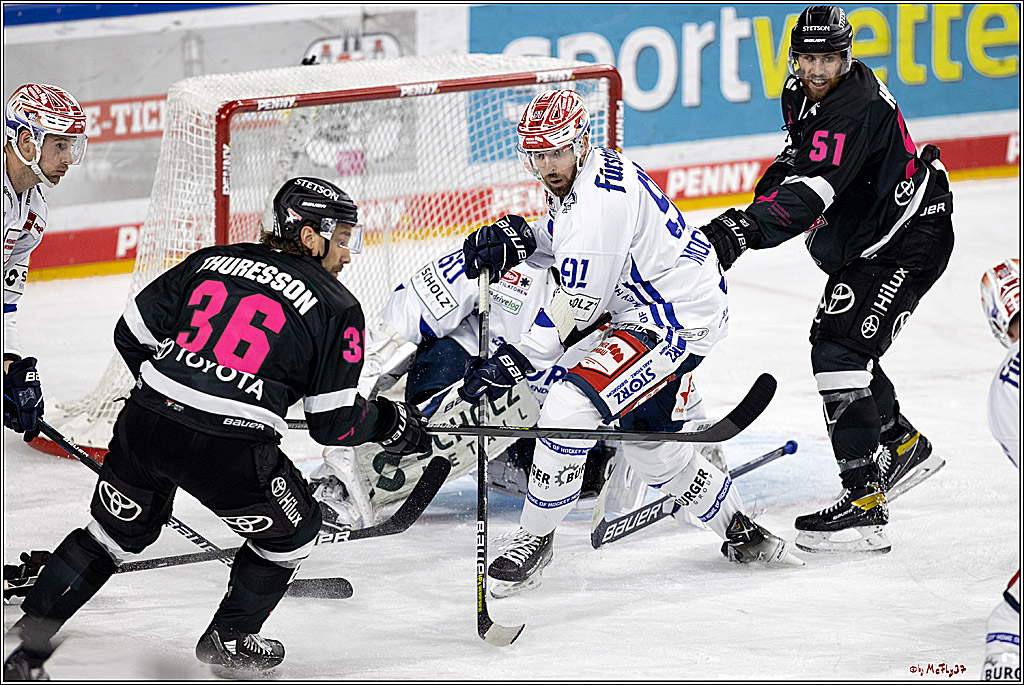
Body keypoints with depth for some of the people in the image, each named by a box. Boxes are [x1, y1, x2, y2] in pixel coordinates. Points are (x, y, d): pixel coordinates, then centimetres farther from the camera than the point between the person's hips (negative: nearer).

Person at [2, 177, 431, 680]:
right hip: (228, 450, -5)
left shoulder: (210, 262, 16)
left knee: (115, 533, 25)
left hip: (143, 427, 5)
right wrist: (392, 422, 21)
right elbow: (334, 423, 3)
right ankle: (229, 638, 31)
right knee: (292, 530, 22)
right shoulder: (335, 308, 3)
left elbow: (133, 333, 18)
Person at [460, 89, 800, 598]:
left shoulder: (601, 201, -26)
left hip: (678, 321, -11)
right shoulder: (579, 174, 5)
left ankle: (534, 540, -9)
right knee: (647, 444, 21)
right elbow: (564, 241, 24)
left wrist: (514, 362, -20)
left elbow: (578, 308, -23)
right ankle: (741, 532, 38)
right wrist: (519, 239, 2)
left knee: (570, 407, -21)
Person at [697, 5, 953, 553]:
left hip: (909, 237, -11)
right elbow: (802, 162, 25)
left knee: (840, 349, -20)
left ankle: (865, 504, -25)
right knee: (834, 342, 21)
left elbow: (813, 192, -40)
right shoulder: (802, 93, 3)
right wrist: (782, 169, 3)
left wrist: (744, 228, -51)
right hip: (862, 245, 11)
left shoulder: (855, 108, -27)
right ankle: (903, 445, 42)